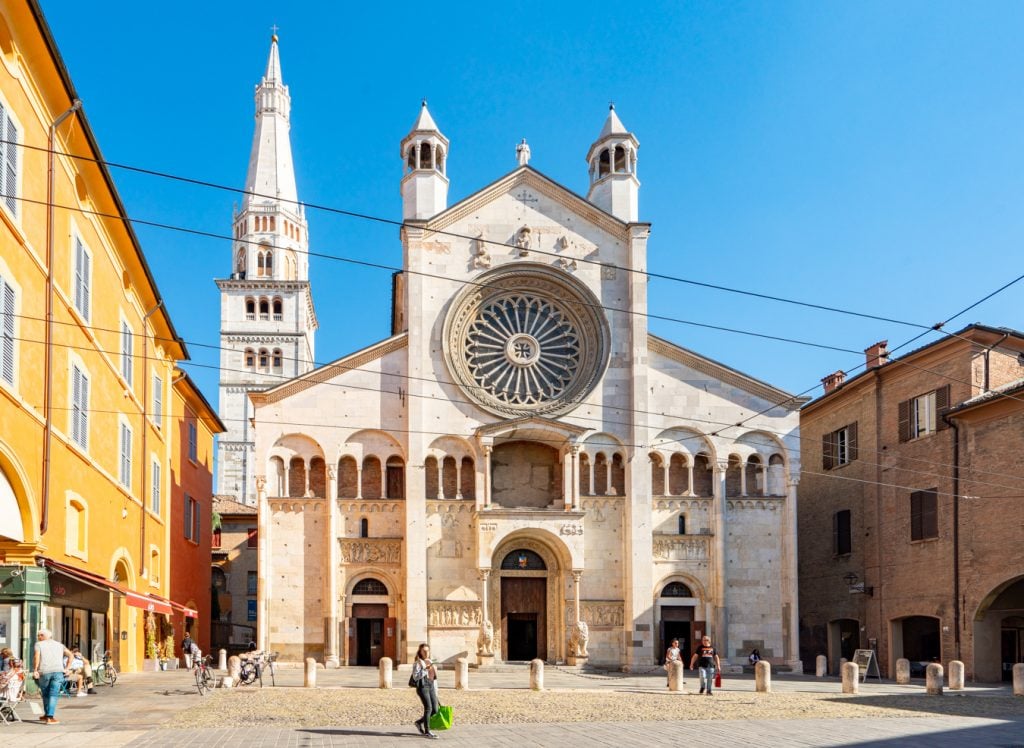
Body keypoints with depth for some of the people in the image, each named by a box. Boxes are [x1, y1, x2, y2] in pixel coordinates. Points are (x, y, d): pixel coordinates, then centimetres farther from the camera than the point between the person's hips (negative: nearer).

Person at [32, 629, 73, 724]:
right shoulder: (59, 644, 22)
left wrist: (35, 670, -6)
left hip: (44, 672, -2)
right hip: (58, 671, 2)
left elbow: (37, 656, -8)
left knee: (45, 694, 16)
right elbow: (70, 655, 10)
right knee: (53, 695, -1)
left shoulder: (39, 644, 11)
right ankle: (50, 717, -11)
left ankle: (47, 715, 28)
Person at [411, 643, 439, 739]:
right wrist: (425, 669, -20)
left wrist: (436, 691, 20)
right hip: (422, 686, -7)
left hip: (431, 687, 7)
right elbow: (415, 677, -13)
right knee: (428, 708, -15)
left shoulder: (430, 662, 19)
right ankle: (427, 731, -6)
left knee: (435, 710, 2)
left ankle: (419, 722, 22)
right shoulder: (417, 663, -1)